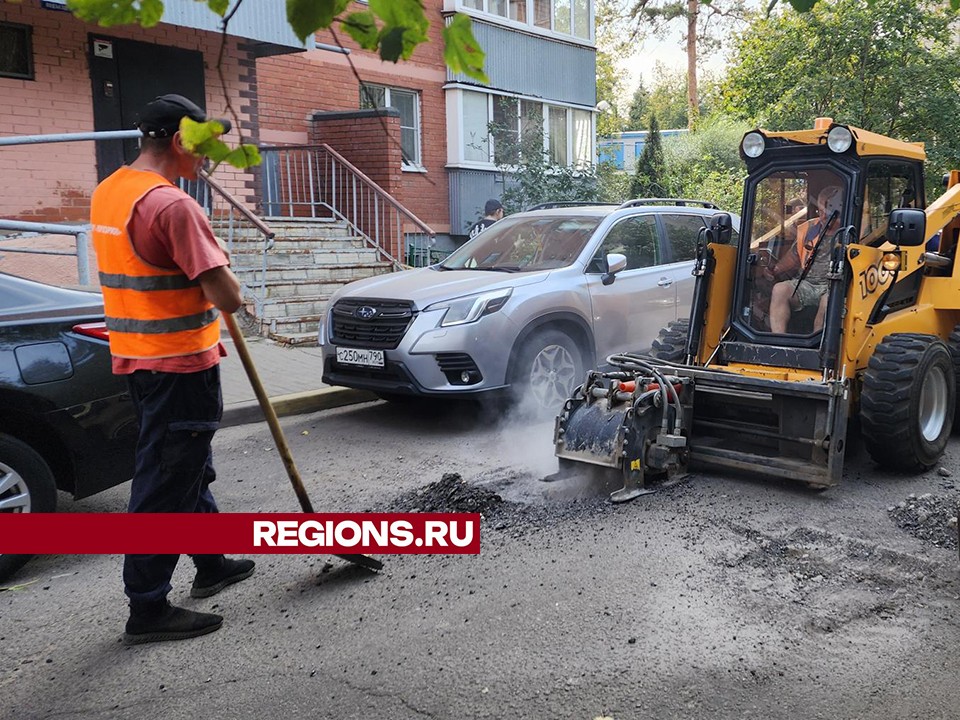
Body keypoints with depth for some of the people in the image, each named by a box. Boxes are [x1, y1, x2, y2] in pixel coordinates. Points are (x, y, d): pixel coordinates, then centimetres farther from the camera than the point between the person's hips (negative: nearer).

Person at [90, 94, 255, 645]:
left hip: (137, 357, 10)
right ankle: (147, 608, 11)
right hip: (180, 365, -9)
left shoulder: (107, 193, 9)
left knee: (190, 467, 22)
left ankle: (212, 565, 37)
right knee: (166, 484, 0)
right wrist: (231, 291, -2)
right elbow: (227, 296, -24)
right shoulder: (173, 205, -21)